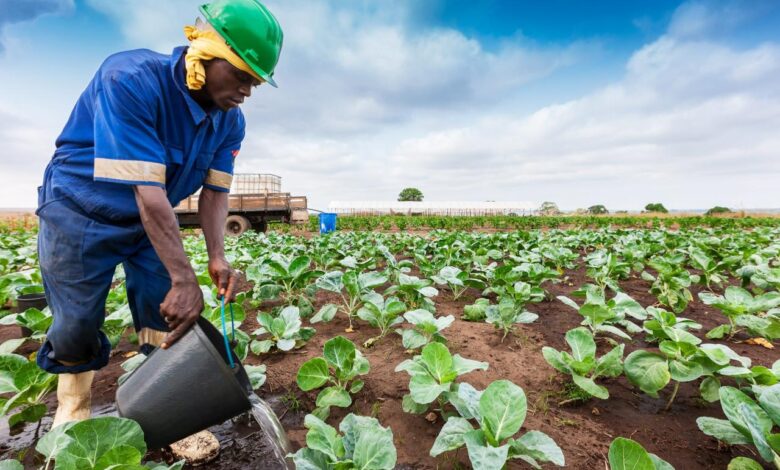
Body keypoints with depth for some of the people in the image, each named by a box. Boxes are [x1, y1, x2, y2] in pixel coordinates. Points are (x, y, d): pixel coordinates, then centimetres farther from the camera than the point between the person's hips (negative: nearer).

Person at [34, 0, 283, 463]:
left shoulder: (230, 120, -11)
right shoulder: (131, 79, -30)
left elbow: (215, 192, -11)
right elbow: (147, 191, -36)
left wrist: (218, 256, -26)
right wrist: (184, 278, -37)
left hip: (151, 221, 4)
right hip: (80, 214, -4)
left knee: (168, 317, 1)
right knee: (76, 324, 7)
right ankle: (73, 404, 37)